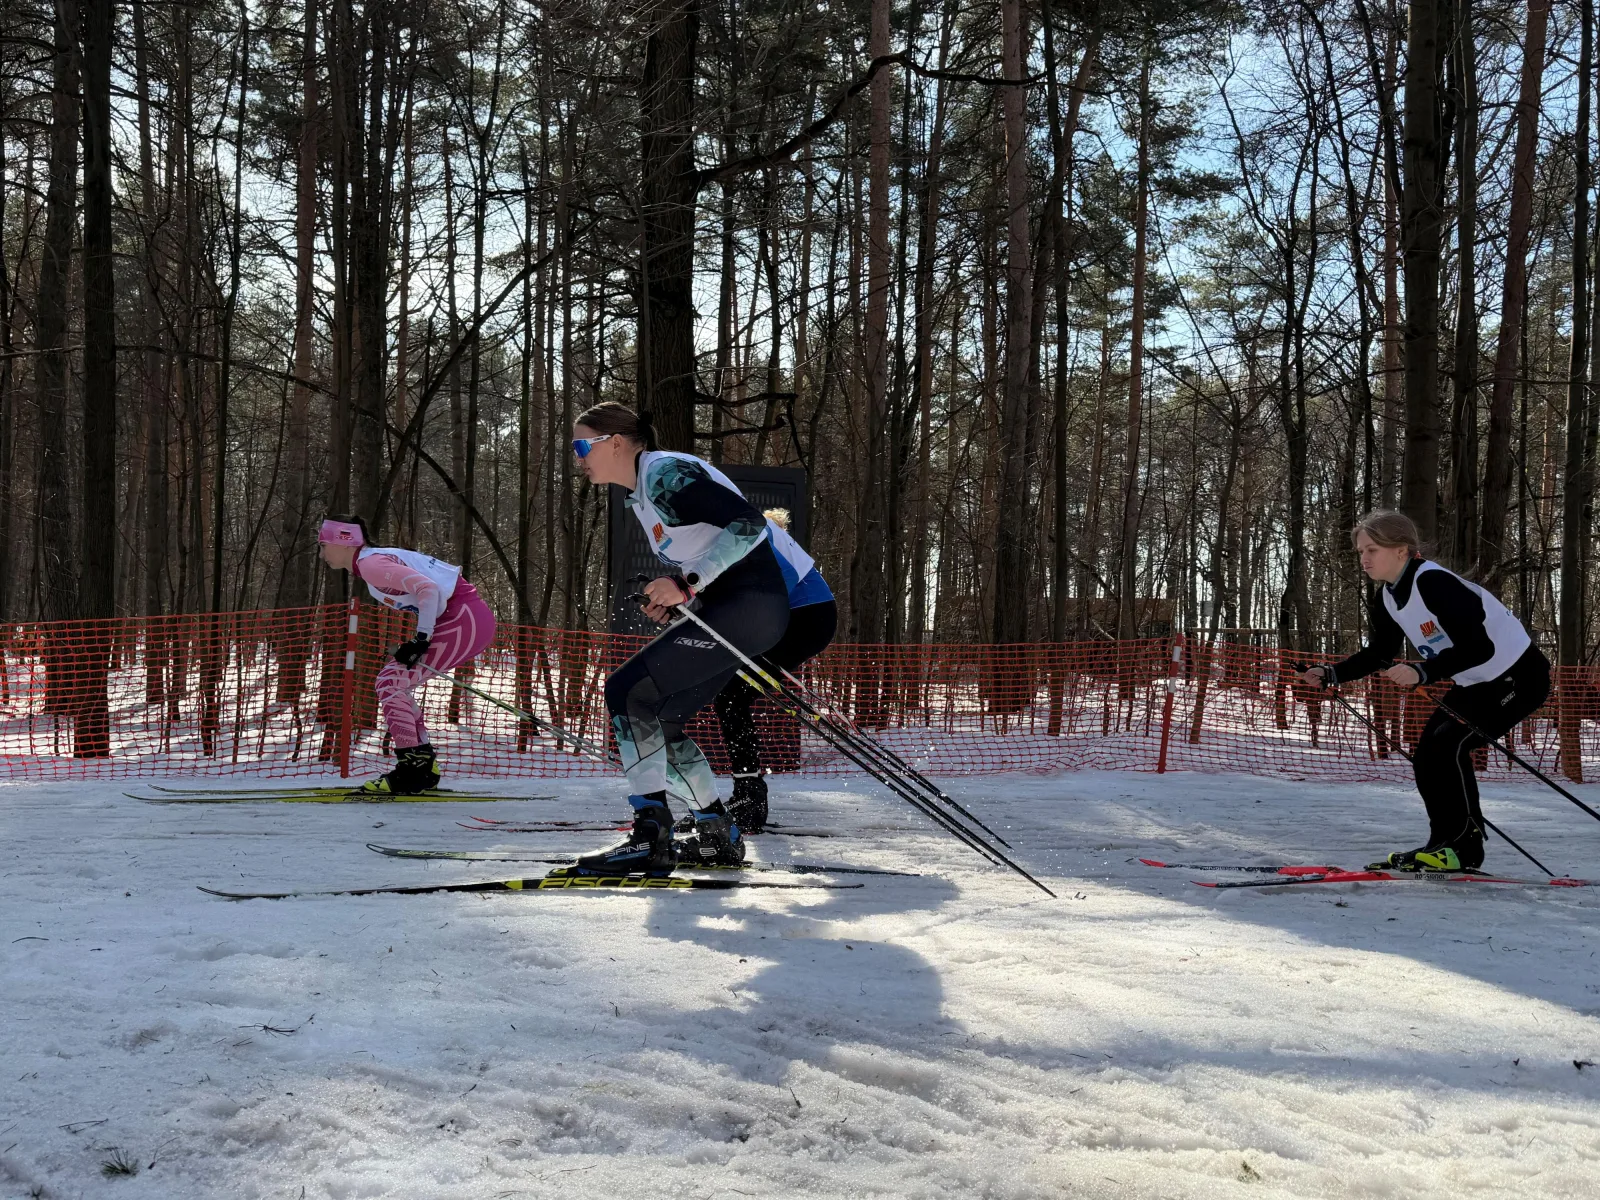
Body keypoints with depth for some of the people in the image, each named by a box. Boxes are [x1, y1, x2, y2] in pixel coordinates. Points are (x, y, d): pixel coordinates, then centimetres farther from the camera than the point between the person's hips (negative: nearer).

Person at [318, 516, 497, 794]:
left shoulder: (370, 563, -12)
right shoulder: (374, 560, 18)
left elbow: (428, 588, -22)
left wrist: (421, 637, -21)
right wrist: (417, 642, 19)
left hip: (466, 619, -10)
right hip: (469, 618, 10)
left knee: (391, 681, -10)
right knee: (396, 682, 14)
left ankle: (411, 770, -11)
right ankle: (424, 765, 15)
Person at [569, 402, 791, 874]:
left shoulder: (665, 473, -13)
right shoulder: (639, 495, 18)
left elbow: (749, 524, -22)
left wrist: (687, 583, -23)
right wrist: (672, 600, 8)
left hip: (751, 602, -10)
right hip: (722, 610, 10)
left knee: (628, 691, -16)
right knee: (655, 719, 11)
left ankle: (651, 838, -19)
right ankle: (717, 835, 19)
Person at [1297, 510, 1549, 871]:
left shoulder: (1434, 583, -29)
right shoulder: (1386, 599, -1)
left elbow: (1479, 647, -33)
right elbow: (1379, 654, 11)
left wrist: (1421, 673, -41)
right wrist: (1331, 675, -3)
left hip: (1519, 675, -10)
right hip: (1474, 683, 10)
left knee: (1448, 744, -21)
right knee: (1426, 756, 3)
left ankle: (1463, 846, -12)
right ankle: (1447, 845, 11)